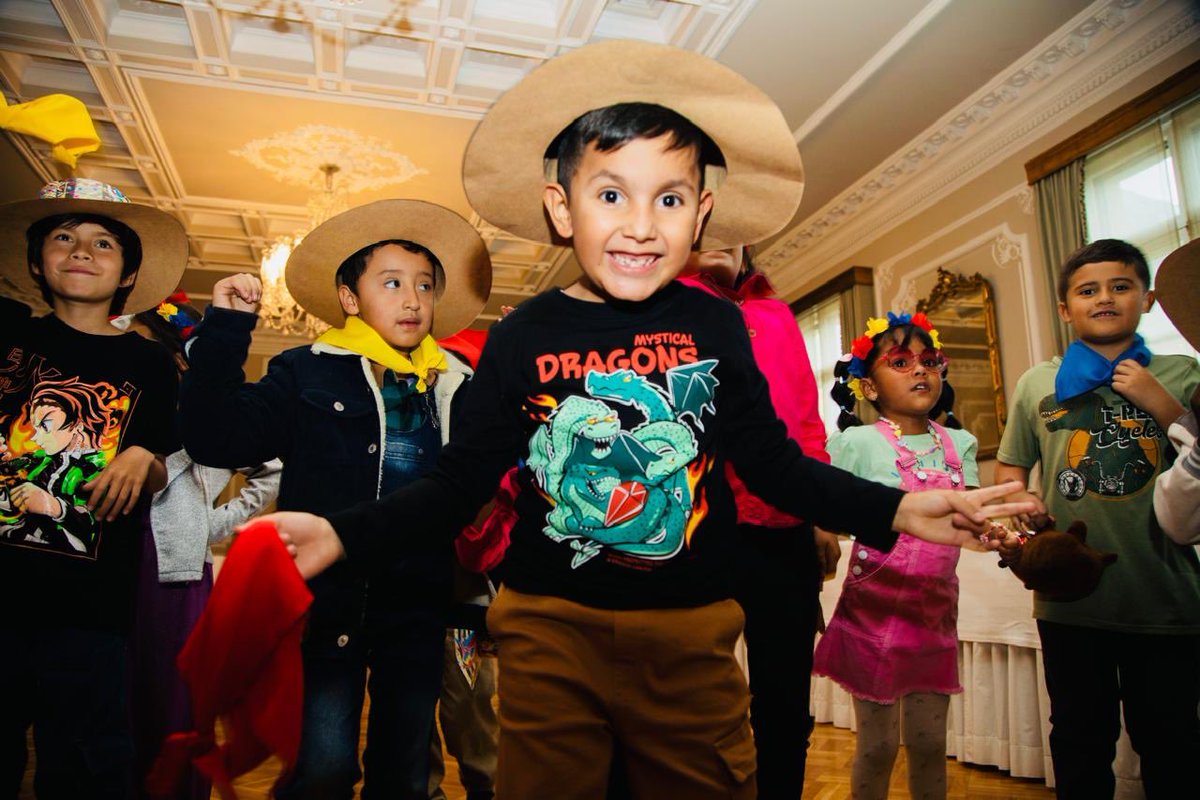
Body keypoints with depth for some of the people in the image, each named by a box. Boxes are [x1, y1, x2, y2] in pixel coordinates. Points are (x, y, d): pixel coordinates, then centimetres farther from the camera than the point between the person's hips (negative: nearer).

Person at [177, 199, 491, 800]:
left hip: (418, 607, 3)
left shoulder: (454, 386, 7)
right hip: (331, 600, -3)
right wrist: (225, 329, -14)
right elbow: (217, 439, -10)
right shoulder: (309, 373, 0)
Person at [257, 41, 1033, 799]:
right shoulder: (526, 336, -6)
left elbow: (776, 465, 3)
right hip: (552, 628, -1)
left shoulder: (716, 326, -3)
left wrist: (895, 510, -7)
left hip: (691, 633, 2)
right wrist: (345, 534, -16)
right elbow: (459, 482, -3)